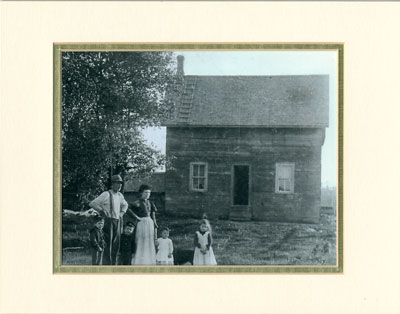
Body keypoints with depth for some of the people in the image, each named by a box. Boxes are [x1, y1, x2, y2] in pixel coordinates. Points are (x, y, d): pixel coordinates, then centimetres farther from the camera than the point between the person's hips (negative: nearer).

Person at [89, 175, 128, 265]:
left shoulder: (120, 195, 13)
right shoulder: (106, 194, -8)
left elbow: (125, 205, 34)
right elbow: (92, 203, -10)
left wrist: (122, 212, 18)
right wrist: (101, 211, -7)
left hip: (117, 221, 7)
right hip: (109, 221, -7)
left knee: (116, 246, 7)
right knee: (108, 245, -8)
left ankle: (113, 264, 14)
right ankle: (106, 264, -7)